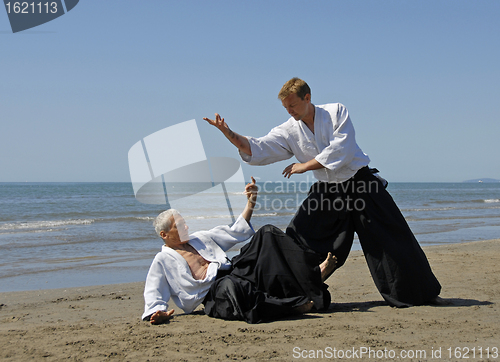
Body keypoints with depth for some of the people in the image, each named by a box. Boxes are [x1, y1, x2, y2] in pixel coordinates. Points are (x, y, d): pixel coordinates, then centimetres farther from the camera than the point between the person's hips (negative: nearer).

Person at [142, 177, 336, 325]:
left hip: (236, 273, 7)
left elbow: (237, 232, 30)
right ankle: (292, 306, -42)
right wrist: (157, 313, -17)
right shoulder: (162, 260, 11)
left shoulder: (200, 238, 26)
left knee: (267, 233, -7)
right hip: (213, 294, -7)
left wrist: (250, 202, 23)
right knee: (229, 285, -46)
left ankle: (313, 274, -23)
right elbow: (154, 294, 4)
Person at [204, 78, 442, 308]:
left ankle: (422, 293, 16)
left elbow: (342, 149, -20)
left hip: (361, 185, -3)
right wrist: (228, 133, -25)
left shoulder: (337, 112, -9)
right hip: (327, 191, 3)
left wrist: (305, 166, -19)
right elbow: (257, 150, -10)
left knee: (392, 238, 0)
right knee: (299, 238, -8)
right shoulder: (289, 131, 0)